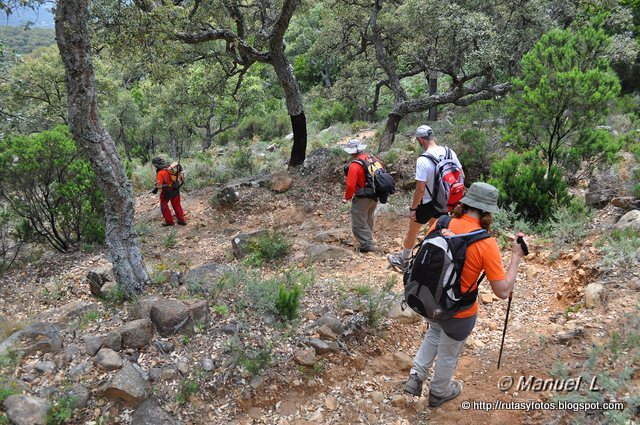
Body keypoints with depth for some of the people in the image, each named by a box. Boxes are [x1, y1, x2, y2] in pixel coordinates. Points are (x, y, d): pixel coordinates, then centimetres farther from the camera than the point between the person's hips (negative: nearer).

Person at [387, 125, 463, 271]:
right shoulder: (450, 152, -7)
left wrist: (412, 208, -11)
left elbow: (420, 189, -24)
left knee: (412, 231, 16)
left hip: (427, 203, -5)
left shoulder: (422, 160, -26)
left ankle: (403, 260, 34)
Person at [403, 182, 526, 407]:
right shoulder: (487, 244, -25)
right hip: (458, 312, -4)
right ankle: (439, 392, 49)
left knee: (434, 334, 36)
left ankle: (415, 377, 33)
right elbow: (503, 291, -20)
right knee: (448, 354, 24)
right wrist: (516, 257, -12)